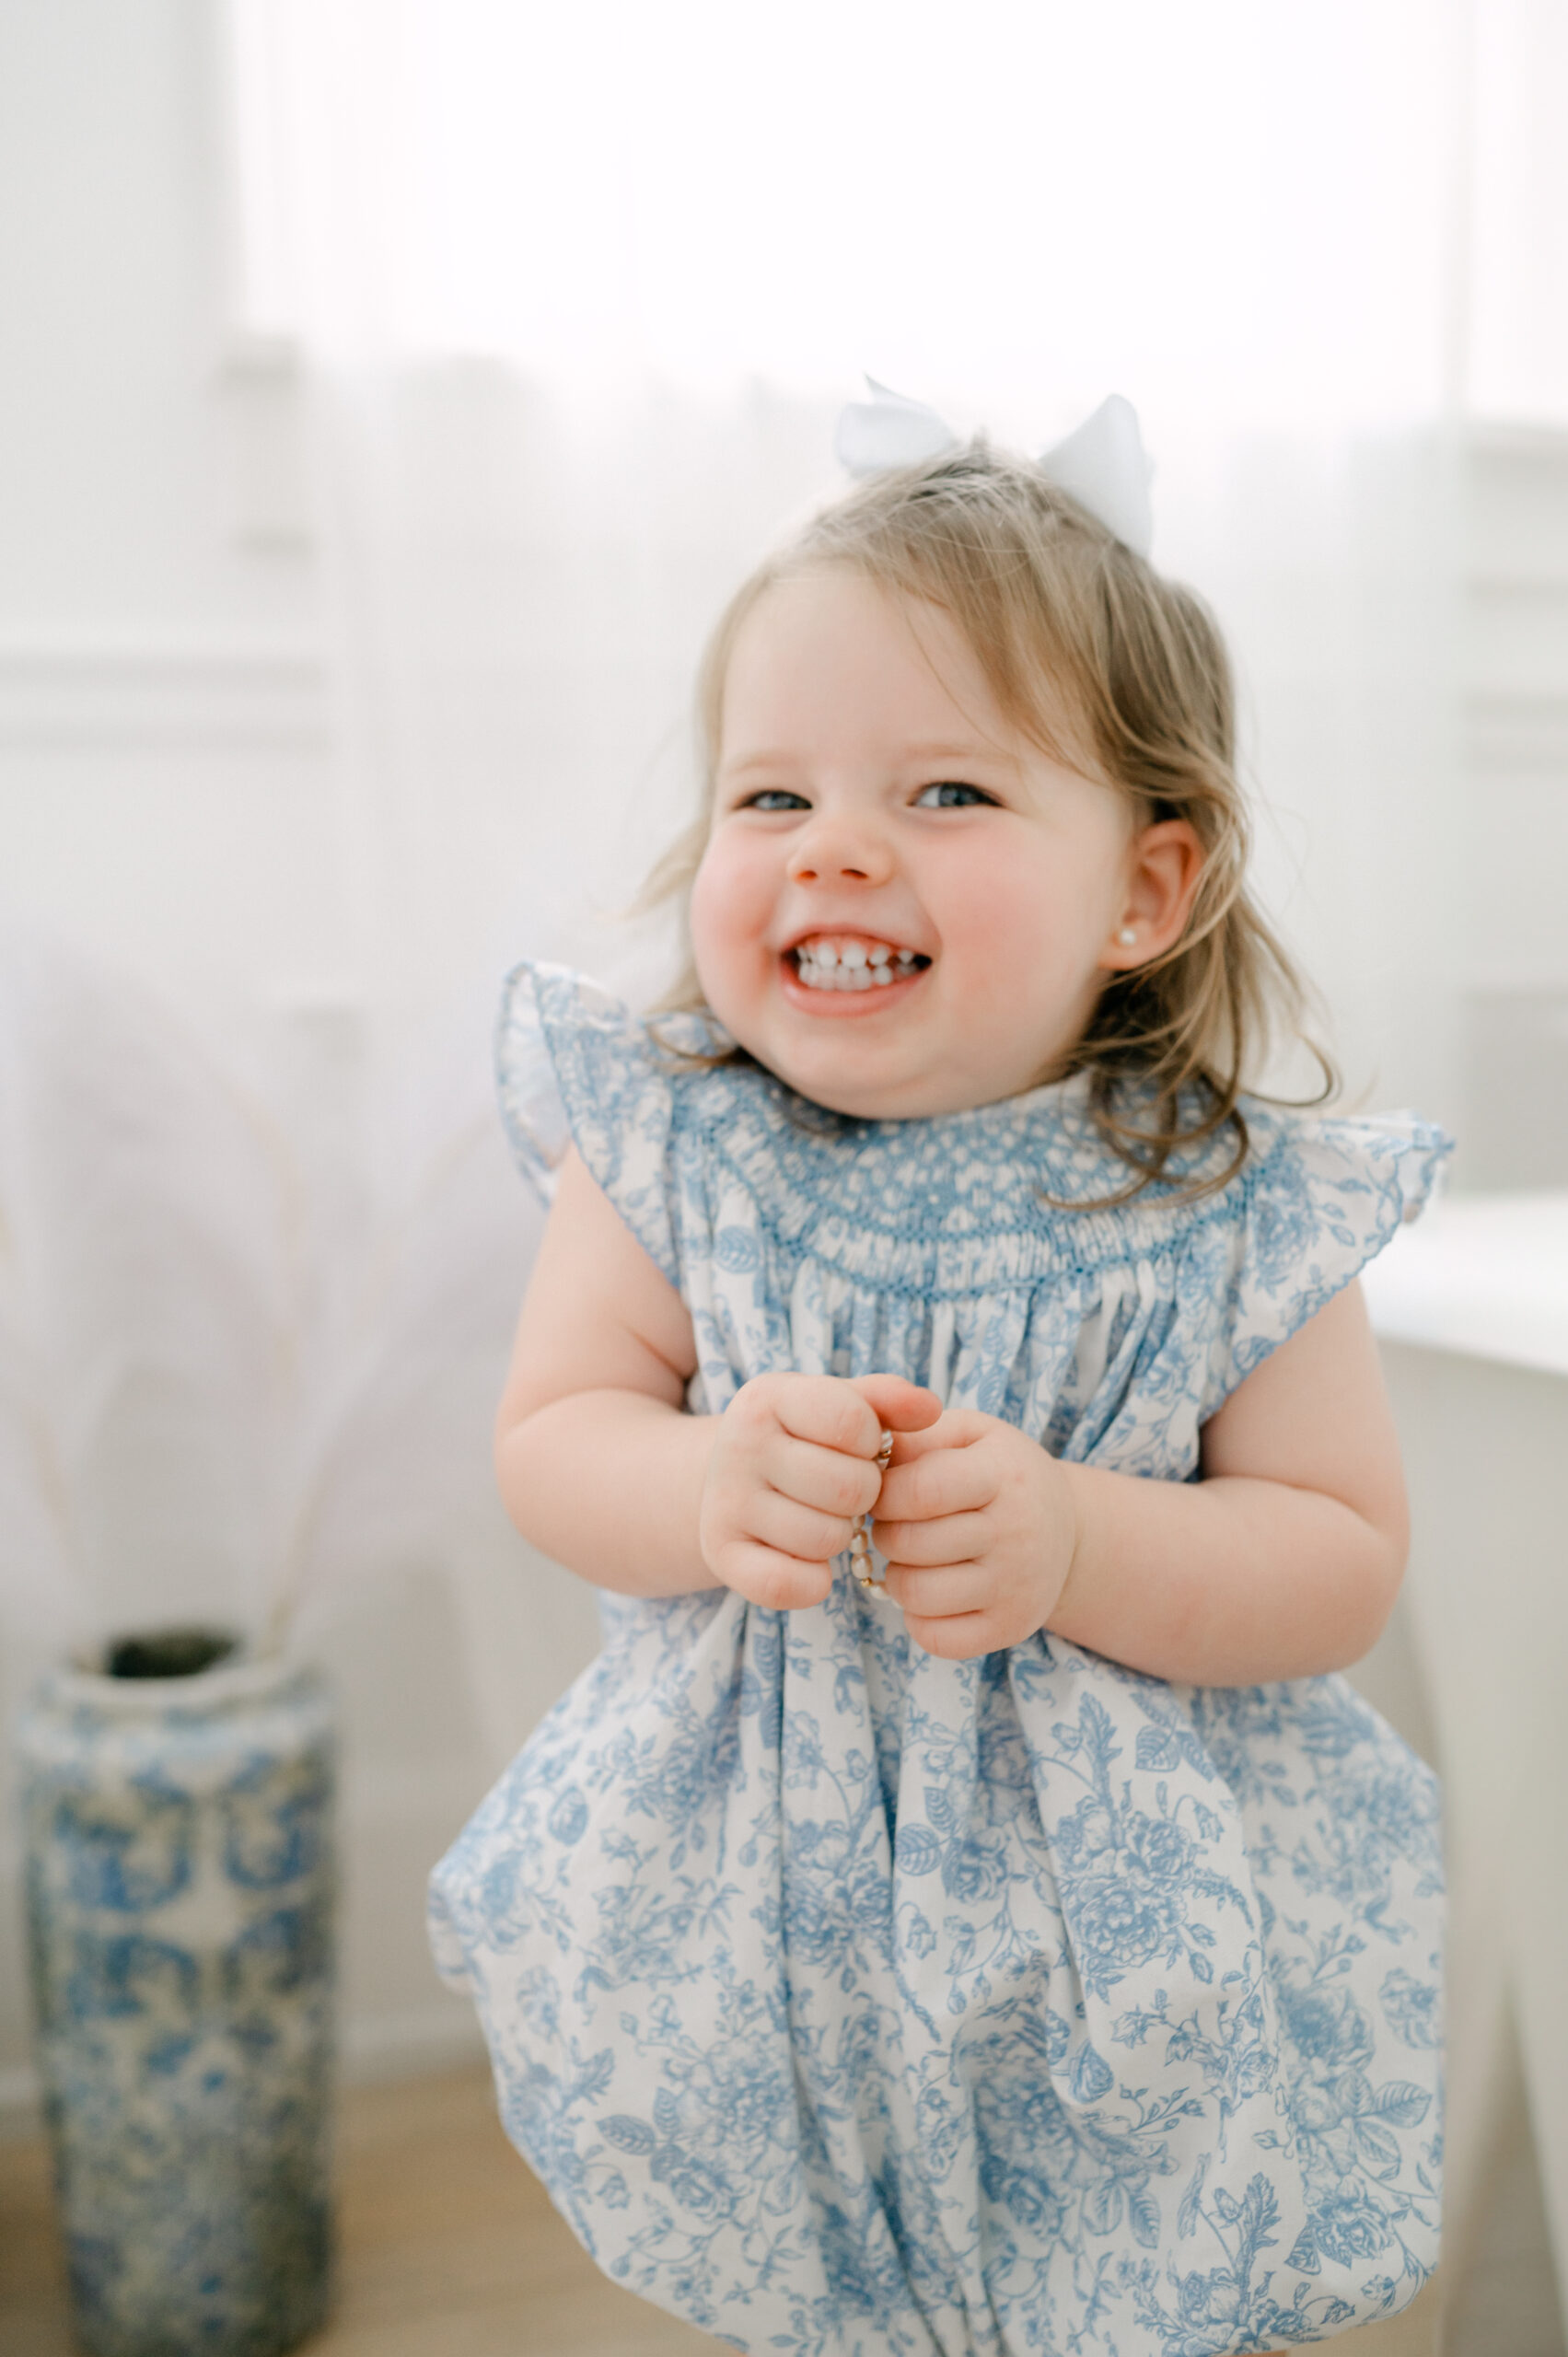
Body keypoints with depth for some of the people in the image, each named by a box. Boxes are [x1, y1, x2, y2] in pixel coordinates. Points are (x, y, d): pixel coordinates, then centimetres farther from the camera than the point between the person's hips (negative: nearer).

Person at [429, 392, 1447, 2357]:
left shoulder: (1225, 1209, -14)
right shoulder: (670, 1150, -11)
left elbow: (1344, 1563, -10)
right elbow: (547, 1439, -7)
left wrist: (1074, 1546, -28)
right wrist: (706, 1495, -29)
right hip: (761, 1925, 1)